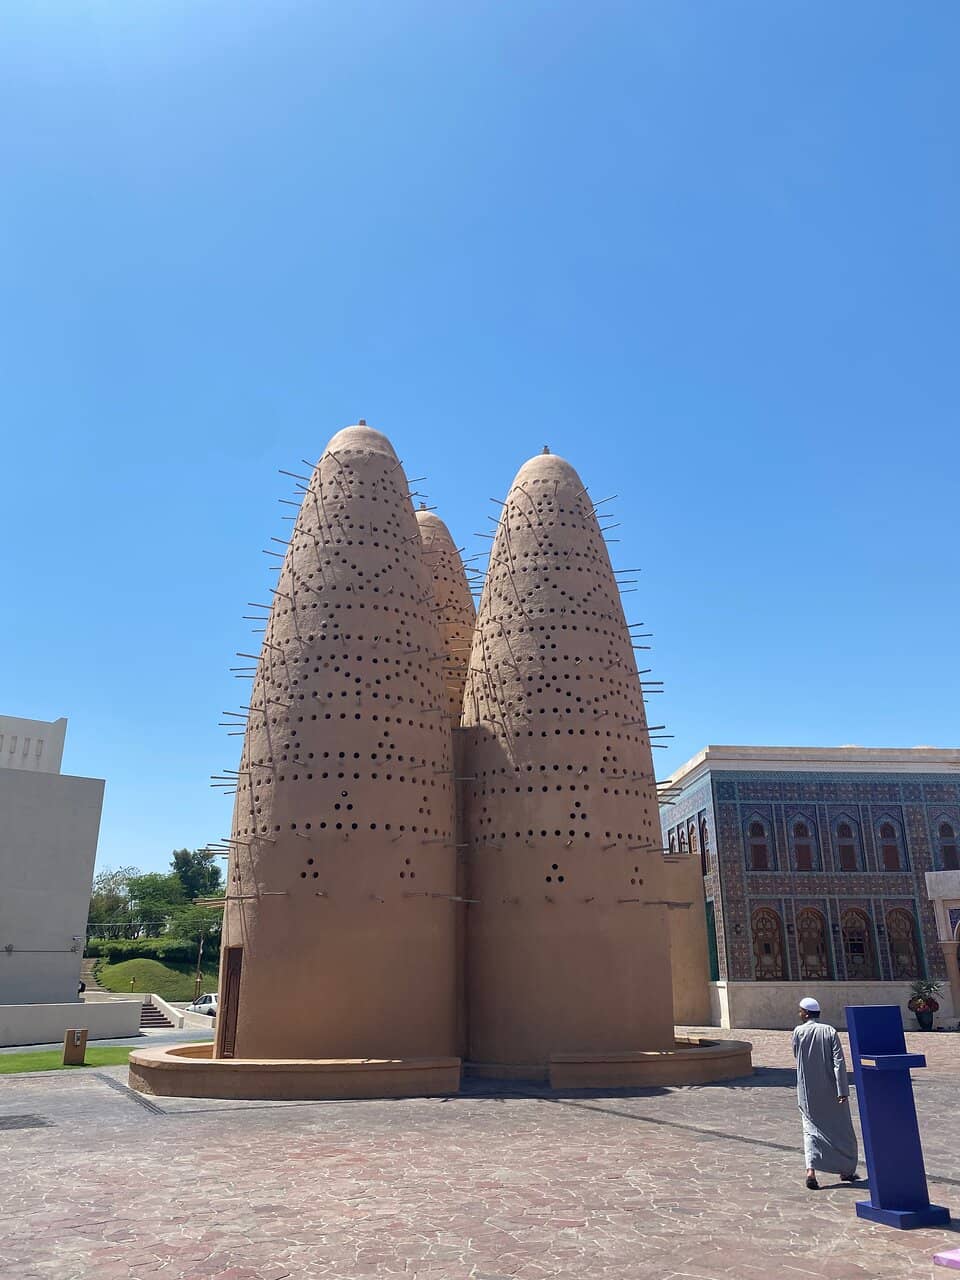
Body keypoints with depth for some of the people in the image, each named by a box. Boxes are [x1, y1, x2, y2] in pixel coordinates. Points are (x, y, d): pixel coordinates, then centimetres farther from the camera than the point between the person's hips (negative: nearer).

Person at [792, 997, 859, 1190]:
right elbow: (839, 1062, -15)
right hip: (831, 1091, 0)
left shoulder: (798, 1032, -7)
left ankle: (811, 1170, -10)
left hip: (807, 1092, 0)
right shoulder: (830, 1031, -9)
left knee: (811, 1128, 7)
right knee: (841, 1129, 18)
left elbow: (797, 1057, 6)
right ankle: (846, 1170, 28)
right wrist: (842, 1090, -16)